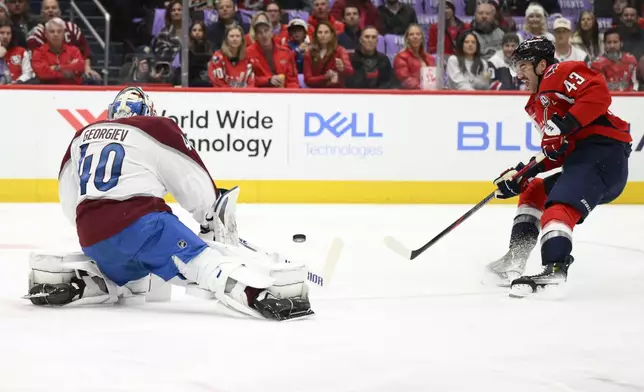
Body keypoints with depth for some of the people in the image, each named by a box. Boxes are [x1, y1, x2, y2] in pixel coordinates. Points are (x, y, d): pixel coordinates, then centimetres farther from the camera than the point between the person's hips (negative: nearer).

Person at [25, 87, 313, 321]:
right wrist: (217, 221, 22)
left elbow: (68, 202, 28)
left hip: (92, 239, 6)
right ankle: (262, 293, -42)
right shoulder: (156, 129, 11)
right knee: (204, 262, -17)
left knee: (130, 277, 31)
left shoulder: (82, 137, 25)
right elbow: (195, 184, 9)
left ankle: (61, 278, 12)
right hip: (139, 223, -6)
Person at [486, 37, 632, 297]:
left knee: (558, 207, -27)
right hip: (579, 158, 11)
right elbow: (554, 154, 25)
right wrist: (521, 173, 16)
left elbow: (598, 93, -19)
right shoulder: (538, 104, 28)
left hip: (603, 150, -11)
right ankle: (515, 259, 20)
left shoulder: (562, 72, -1)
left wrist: (566, 124, -24)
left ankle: (555, 268, -44)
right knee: (533, 193, 22)